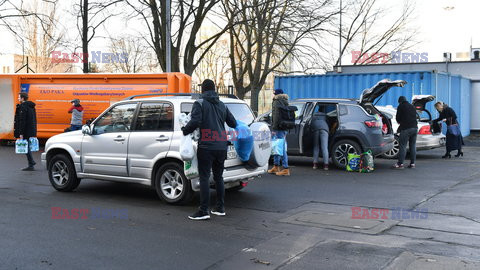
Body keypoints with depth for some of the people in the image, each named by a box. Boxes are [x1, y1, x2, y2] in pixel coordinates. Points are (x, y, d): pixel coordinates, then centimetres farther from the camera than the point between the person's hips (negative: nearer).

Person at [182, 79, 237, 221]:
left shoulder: (199, 103, -3)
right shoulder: (222, 105, 16)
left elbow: (195, 121, -17)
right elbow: (233, 123, 15)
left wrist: (185, 131, -1)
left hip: (206, 146, -6)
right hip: (222, 146, 6)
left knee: (204, 178, -4)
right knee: (218, 177, 15)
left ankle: (203, 211, -6)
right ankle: (220, 208, 20)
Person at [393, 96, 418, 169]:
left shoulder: (401, 106, 0)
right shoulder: (412, 106, 20)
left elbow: (398, 117, -1)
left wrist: (400, 122, 22)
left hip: (406, 128, -7)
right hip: (414, 127, 7)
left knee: (403, 146, -6)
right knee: (413, 145, 10)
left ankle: (400, 163, -9)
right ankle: (412, 163, 10)